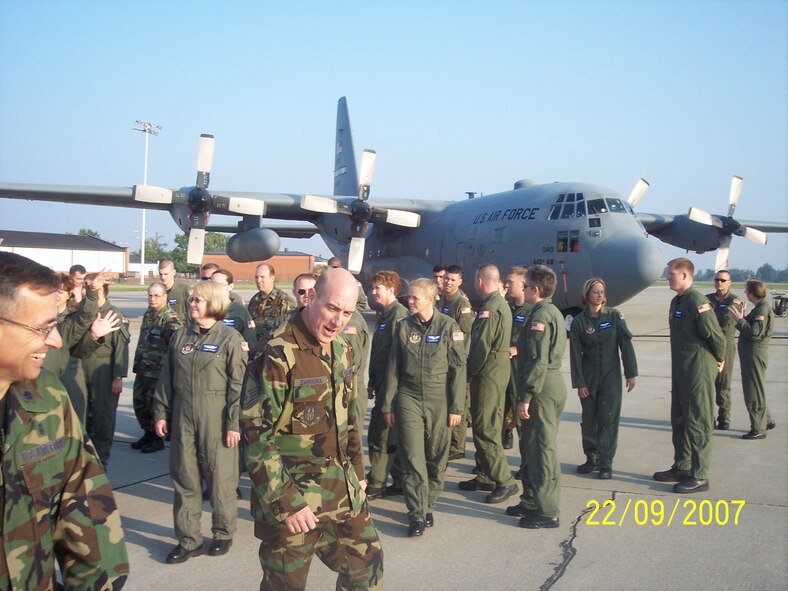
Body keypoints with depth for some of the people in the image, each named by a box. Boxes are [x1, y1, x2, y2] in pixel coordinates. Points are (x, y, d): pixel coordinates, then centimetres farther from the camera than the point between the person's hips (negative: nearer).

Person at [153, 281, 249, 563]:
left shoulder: (230, 338, -6)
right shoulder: (181, 335, 9)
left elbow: (238, 383, -10)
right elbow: (167, 376, 12)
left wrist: (234, 422, -13)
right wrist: (160, 412, 7)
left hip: (216, 417, -4)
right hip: (182, 415, 5)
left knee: (219, 476, 4)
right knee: (184, 477, 9)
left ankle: (223, 532, 24)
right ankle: (189, 539, 22)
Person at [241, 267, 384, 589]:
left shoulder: (341, 350, 5)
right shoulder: (278, 355, -20)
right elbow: (257, 436, -21)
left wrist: (356, 472, 16)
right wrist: (286, 502, -20)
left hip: (344, 493, 7)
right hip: (291, 497, -7)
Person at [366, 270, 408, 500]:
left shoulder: (399, 314, -14)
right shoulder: (383, 314, 15)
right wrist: (372, 381, 19)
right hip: (382, 383, 10)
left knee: (380, 435, -4)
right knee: (393, 434, 14)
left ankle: (376, 484, 6)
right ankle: (399, 481, 23)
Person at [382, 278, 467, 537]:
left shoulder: (448, 326, -5)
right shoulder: (403, 327, 3)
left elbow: (458, 368, -4)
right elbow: (393, 367, 7)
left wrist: (456, 407, -6)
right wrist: (388, 405, 6)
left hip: (439, 399, -1)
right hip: (408, 398, 2)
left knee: (436, 458, 8)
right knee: (413, 458, -2)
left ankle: (428, 506, 25)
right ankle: (417, 514, 6)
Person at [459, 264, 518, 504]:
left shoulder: (489, 309, -19)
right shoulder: (501, 304, 13)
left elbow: (481, 347, -22)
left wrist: (467, 374, -11)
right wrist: (472, 370, 14)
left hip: (488, 373, -10)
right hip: (499, 369, 10)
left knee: (485, 429, -5)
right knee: (486, 426, 17)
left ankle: (505, 481, 0)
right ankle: (485, 476, 26)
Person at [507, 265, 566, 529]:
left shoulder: (540, 316, -16)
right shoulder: (553, 312, 16)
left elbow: (538, 361, -23)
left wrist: (526, 397, -22)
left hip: (542, 388, -10)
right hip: (552, 385, 10)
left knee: (542, 449, -3)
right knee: (534, 446, 17)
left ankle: (547, 511, 5)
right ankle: (532, 502, 27)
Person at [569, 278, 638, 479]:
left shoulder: (614, 315, -2)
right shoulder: (579, 321, -2)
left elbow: (626, 345, -2)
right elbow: (575, 355, -2)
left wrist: (631, 374, -5)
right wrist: (579, 383, -5)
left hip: (611, 376, -1)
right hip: (589, 378, 1)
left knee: (608, 419, -3)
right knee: (589, 419, 7)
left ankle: (606, 462, 5)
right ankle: (592, 459, 21)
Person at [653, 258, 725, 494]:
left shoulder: (697, 301, -18)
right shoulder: (677, 302, 12)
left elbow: (716, 335, -19)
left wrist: (719, 360, -5)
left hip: (699, 372, -10)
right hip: (681, 371, 10)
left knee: (698, 424, -2)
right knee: (679, 421, 17)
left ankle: (699, 477, 6)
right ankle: (681, 467, 29)